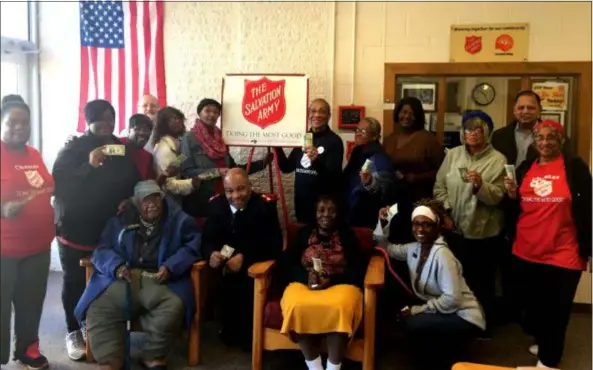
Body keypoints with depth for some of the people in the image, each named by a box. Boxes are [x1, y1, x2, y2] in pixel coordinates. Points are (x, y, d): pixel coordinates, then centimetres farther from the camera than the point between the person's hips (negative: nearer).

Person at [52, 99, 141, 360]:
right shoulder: (73, 149, -6)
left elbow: (134, 183, 13)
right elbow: (58, 184, -17)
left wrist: (128, 200, -8)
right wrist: (89, 166, -27)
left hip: (110, 229, 3)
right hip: (76, 230, -3)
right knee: (75, 282, 5)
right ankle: (73, 332, 22)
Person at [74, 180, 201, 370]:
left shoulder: (178, 220, 14)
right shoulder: (121, 221, 21)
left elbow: (192, 246, 1)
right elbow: (103, 249, 12)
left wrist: (170, 267, -15)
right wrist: (116, 266, -10)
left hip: (160, 279, -2)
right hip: (123, 278, 3)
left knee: (174, 307, -32)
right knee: (98, 310, -23)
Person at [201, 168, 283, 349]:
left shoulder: (265, 205, -11)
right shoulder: (216, 204, 2)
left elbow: (275, 245, -15)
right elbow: (207, 239, 2)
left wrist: (244, 257, -28)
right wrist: (211, 253, -23)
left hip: (255, 265, -3)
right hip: (223, 266, 4)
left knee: (247, 285, -29)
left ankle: (247, 337, -3)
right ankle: (229, 332, 7)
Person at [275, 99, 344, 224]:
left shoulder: (334, 141, -8)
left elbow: (334, 175, -18)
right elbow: (287, 168, 9)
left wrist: (317, 161, -34)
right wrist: (278, 148, -5)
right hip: (301, 201, 5)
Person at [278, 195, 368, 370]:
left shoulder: (347, 235, 10)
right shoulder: (304, 232, 14)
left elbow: (358, 268, 0)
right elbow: (287, 261, 4)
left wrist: (330, 280, -16)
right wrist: (306, 276, -16)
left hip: (339, 284, -1)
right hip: (305, 282, 1)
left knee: (340, 307, -36)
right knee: (297, 306, -34)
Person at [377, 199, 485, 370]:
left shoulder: (441, 254, -24)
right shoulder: (415, 248, 1)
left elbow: (452, 299, -27)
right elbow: (387, 249, 16)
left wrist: (417, 310, -19)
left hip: (463, 317, -9)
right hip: (442, 310, 9)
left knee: (412, 324, -22)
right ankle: (442, 353, 22)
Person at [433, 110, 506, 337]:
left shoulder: (497, 160, -5)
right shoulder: (453, 154, 5)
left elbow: (497, 196, -12)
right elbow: (440, 187, 2)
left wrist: (481, 185, -30)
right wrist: (445, 214, -8)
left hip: (484, 232, -3)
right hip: (454, 229, 3)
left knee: (482, 279, 9)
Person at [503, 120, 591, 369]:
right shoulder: (525, 168, 8)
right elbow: (513, 211, 13)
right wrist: (512, 195, -8)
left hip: (562, 254, -4)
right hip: (526, 252, 5)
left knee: (556, 309, 4)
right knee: (531, 305, 17)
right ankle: (543, 342, 42)